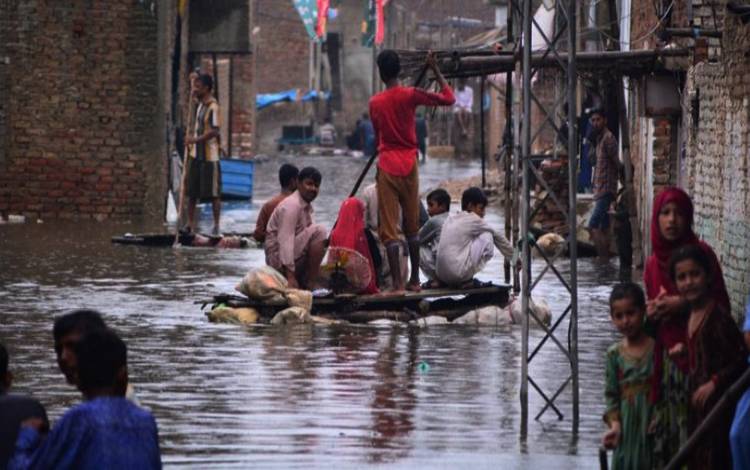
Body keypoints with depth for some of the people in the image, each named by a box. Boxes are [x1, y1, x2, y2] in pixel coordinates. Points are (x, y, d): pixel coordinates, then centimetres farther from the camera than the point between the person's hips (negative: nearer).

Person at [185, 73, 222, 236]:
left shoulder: (213, 107, -16)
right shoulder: (200, 104, 11)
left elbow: (214, 131, -23)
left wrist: (196, 139, -25)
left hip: (209, 156, -9)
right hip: (197, 154, 9)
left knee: (213, 193, -1)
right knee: (192, 192, 10)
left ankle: (216, 226, 5)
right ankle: (190, 223, 16)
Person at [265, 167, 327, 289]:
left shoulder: (306, 206, 13)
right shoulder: (291, 205, -17)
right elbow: (285, 240, -25)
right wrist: (290, 275, -32)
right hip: (279, 258, -10)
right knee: (318, 232, -22)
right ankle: (309, 284, -20)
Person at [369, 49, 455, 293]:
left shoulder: (375, 103, 0)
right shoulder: (410, 95, -5)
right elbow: (448, 98, 1)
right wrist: (435, 70, 9)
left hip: (386, 167, -1)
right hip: (409, 165, 1)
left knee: (389, 227, -3)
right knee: (412, 226, 15)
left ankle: (397, 283, -10)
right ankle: (415, 279, 18)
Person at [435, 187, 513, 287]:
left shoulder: (450, 219, 16)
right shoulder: (473, 219, -2)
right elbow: (497, 237, 9)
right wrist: (514, 257, 22)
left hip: (441, 276, 8)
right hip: (459, 275, -8)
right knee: (487, 236, 3)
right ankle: (468, 281, 3)